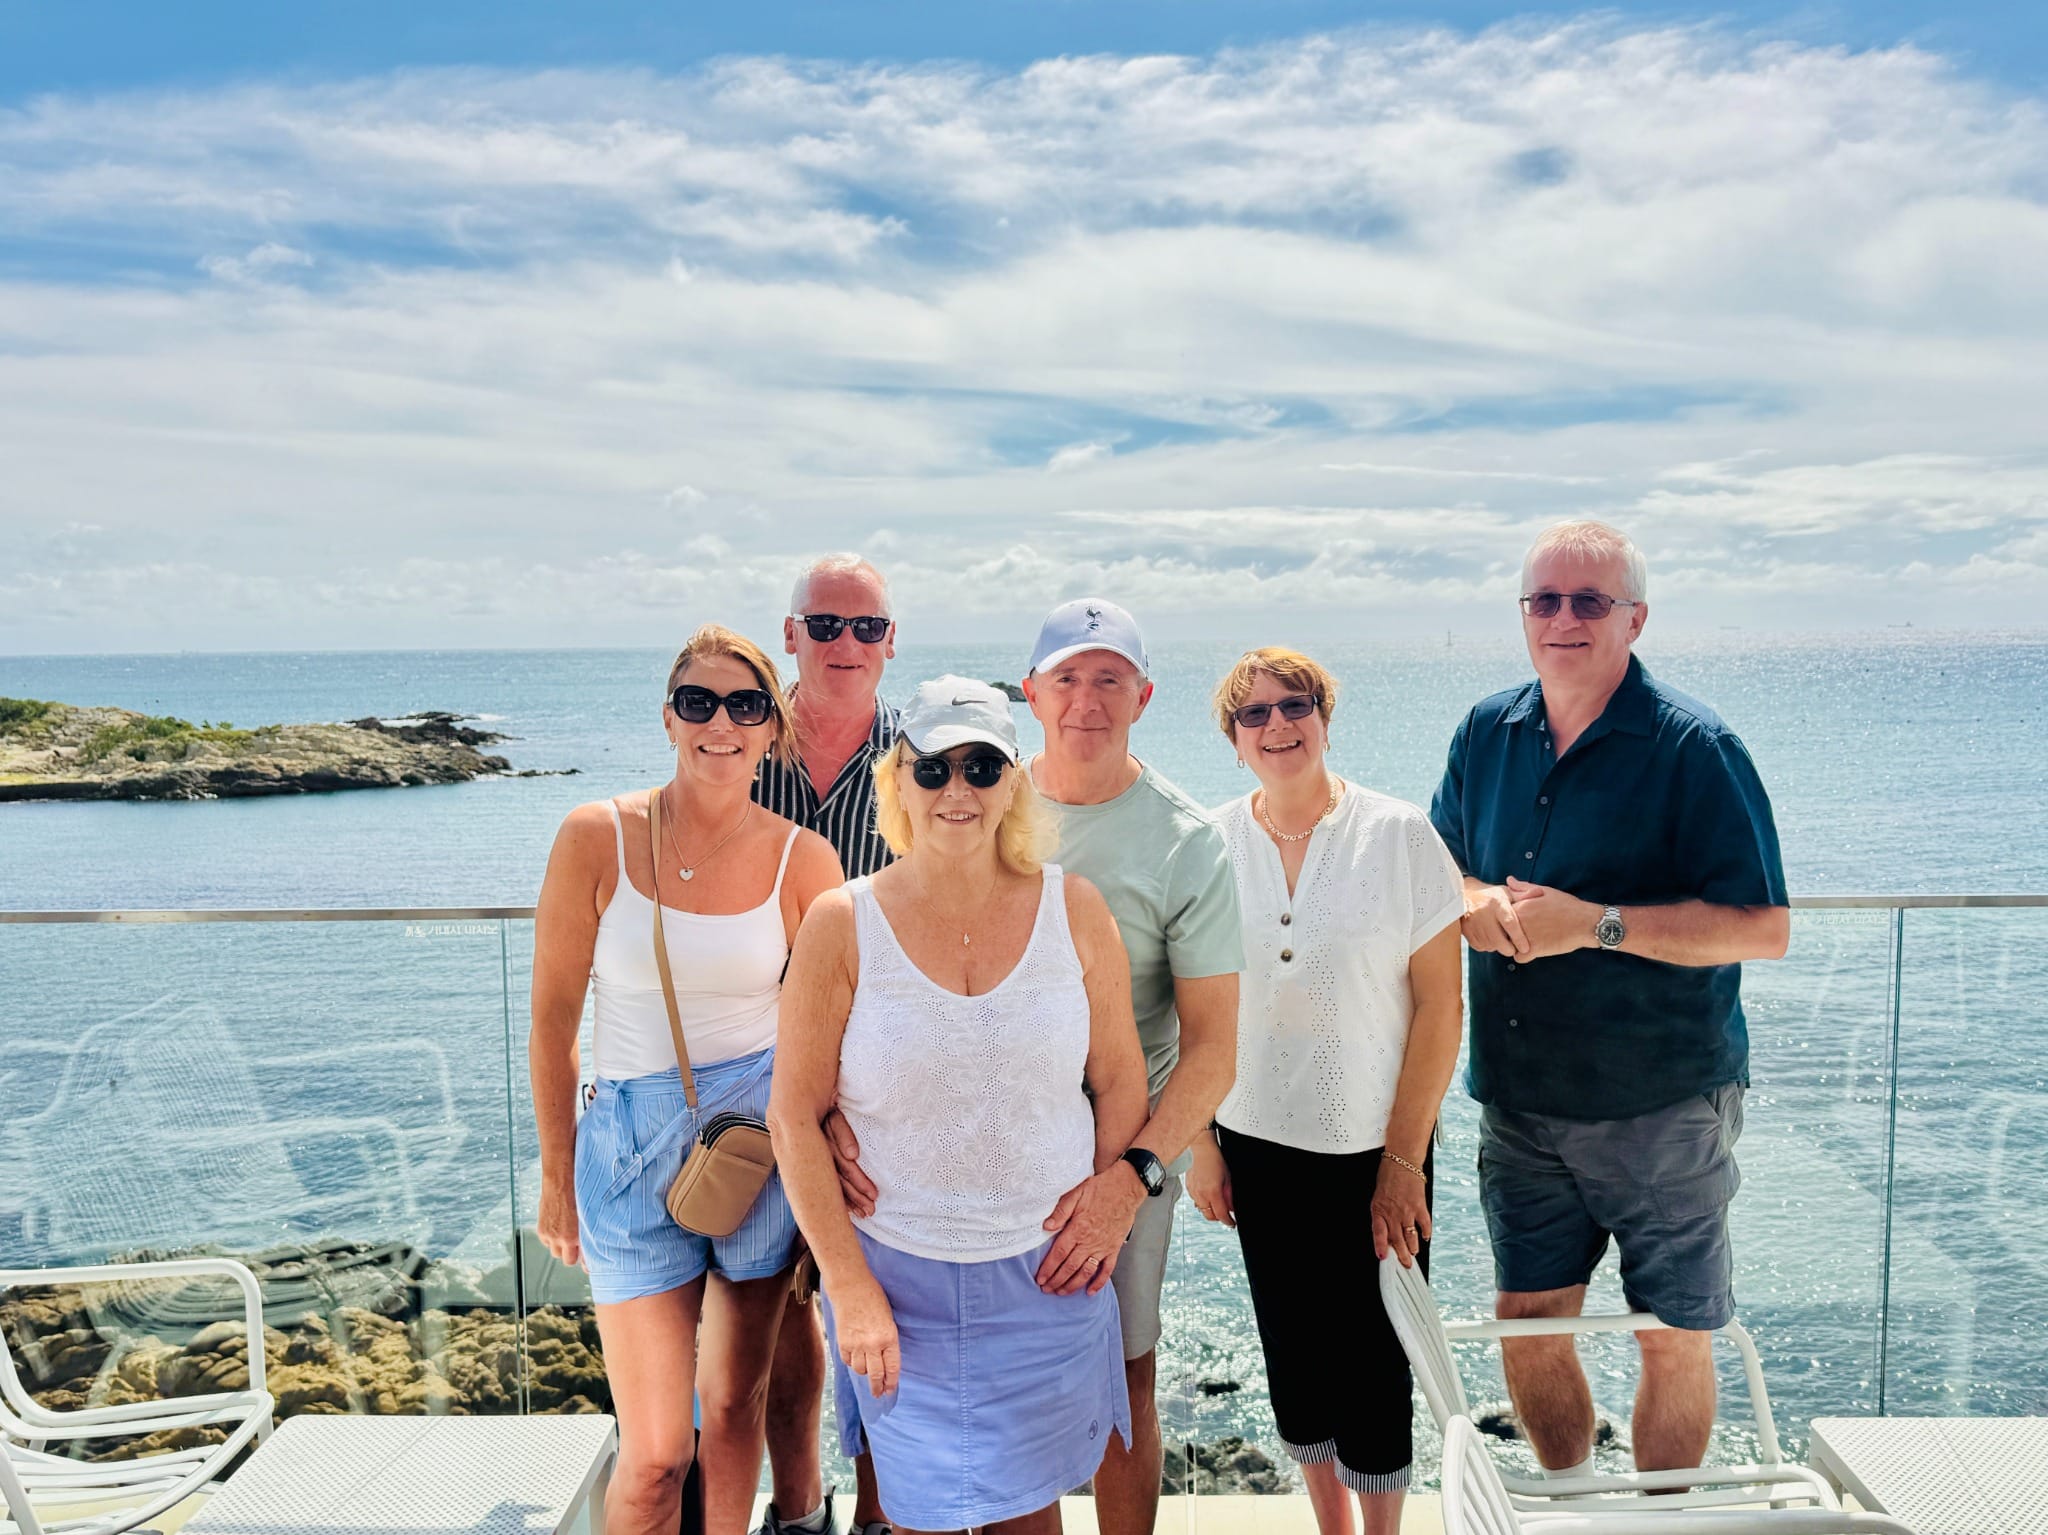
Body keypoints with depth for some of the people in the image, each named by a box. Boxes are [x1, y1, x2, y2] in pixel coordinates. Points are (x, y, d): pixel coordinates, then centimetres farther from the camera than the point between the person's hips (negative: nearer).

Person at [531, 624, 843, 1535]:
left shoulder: (801, 858, -4)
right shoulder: (597, 837, -9)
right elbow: (553, 1019, -2)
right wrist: (557, 1176, 2)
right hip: (635, 1144, -1)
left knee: (737, 1399, 17)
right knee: (655, 1455, 0)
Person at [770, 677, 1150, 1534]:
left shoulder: (1072, 909, -2)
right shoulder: (842, 926, -8)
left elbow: (1119, 1078, 7)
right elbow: (795, 1116, -5)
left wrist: (1112, 1200, -3)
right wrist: (848, 1284, -8)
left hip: (1048, 1269, 2)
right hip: (900, 1276, -1)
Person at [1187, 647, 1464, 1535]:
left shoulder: (1400, 835, -9)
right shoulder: (1213, 845, -2)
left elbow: (1440, 1007, -8)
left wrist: (1403, 1161, -10)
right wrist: (1200, 1144, 1)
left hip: (1373, 1150, -2)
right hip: (1257, 1145, 3)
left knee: (1372, 1359, 4)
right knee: (1292, 1354, 15)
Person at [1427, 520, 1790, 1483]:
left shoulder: (1694, 749, -11)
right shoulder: (1487, 734, 5)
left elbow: (1763, 928, -15)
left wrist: (1595, 922, -23)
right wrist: (1470, 899, -7)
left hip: (1663, 1104, -4)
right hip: (1519, 1102, 5)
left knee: (1674, 1340, 8)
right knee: (1527, 1324, 14)